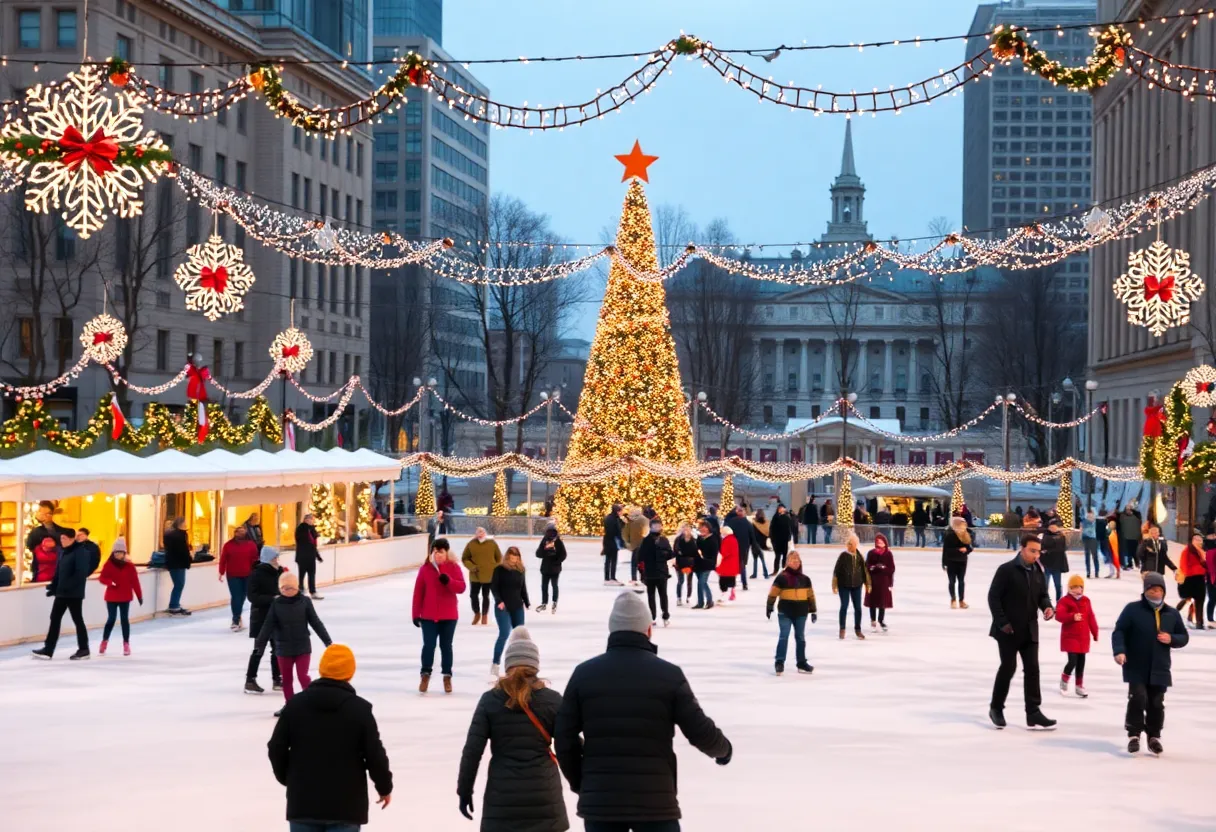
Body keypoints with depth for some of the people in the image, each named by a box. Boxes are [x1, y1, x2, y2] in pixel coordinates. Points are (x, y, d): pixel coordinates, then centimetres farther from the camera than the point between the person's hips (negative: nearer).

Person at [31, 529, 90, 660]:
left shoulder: (81, 552, -14)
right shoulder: (64, 552, 13)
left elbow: (81, 574, -22)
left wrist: (67, 586, -24)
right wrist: (54, 587, 8)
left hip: (74, 593, -8)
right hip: (61, 593, 8)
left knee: (77, 620, 1)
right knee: (55, 619, 7)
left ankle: (83, 649, 12)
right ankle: (48, 649, 10)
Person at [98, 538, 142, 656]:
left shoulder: (129, 566, -3)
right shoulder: (108, 564, -4)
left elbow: (135, 582, -1)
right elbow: (101, 578, -5)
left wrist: (139, 595, 0)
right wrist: (110, 582, -25)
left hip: (125, 597, 1)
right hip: (111, 597, -1)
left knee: (125, 619, 4)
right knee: (111, 619, 3)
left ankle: (126, 644, 11)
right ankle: (104, 642, 20)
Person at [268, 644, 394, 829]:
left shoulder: (295, 704, 1)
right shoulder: (359, 708, -7)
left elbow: (276, 748, 3)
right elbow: (375, 754, -7)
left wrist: (288, 778, 20)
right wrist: (385, 786, 10)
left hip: (303, 802, 2)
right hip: (345, 804, -2)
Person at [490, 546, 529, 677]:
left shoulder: (520, 570, 7)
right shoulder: (499, 569, -7)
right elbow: (493, 586, -8)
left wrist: (527, 602, 11)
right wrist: (498, 601, -20)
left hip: (517, 607, 5)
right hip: (502, 607, -5)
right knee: (504, 634, -16)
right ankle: (495, 664, -11)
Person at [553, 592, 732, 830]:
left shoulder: (584, 673, 1)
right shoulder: (669, 674, -5)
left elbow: (564, 736, 3)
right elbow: (700, 731, -2)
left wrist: (578, 782, 18)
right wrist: (723, 749, 21)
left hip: (599, 800, 2)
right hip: (654, 800, -2)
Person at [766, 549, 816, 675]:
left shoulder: (805, 579, 7)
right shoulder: (782, 577, -6)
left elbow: (811, 595, 13)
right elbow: (773, 594, -5)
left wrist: (813, 610, 12)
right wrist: (769, 607, -8)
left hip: (801, 613, 4)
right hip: (785, 612, -4)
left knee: (800, 637, 11)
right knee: (783, 637, -5)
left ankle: (801, 663, 20)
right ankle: (779, 662, -2)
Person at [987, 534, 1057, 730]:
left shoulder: (1038, 571, 6)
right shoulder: (1006, 570, -13)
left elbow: (1042, 595, 15)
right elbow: (993, 596, -12)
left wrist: (1047, 607, -8)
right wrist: (1002, 622, -16)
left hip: (1030, 630, 6)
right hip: (1008, 630, -6)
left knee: (1032, 669, 3)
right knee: (1008, 667, 2)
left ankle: (1033, 713, 6)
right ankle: (996, 708, 20)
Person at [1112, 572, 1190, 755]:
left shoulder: (1172, 614, 6)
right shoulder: (1132, 609, -5)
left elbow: (1184, 636, 15)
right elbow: (1119, 631, -6)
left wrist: (1171, 639, -7)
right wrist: (1119, 651, -21)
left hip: (1159, 670, 3)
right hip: (1136, 668, -3)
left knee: (1156, 703, 7)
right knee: (1138, 699, -14)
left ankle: (1154, 736, 23)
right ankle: (1134, 734, 0)